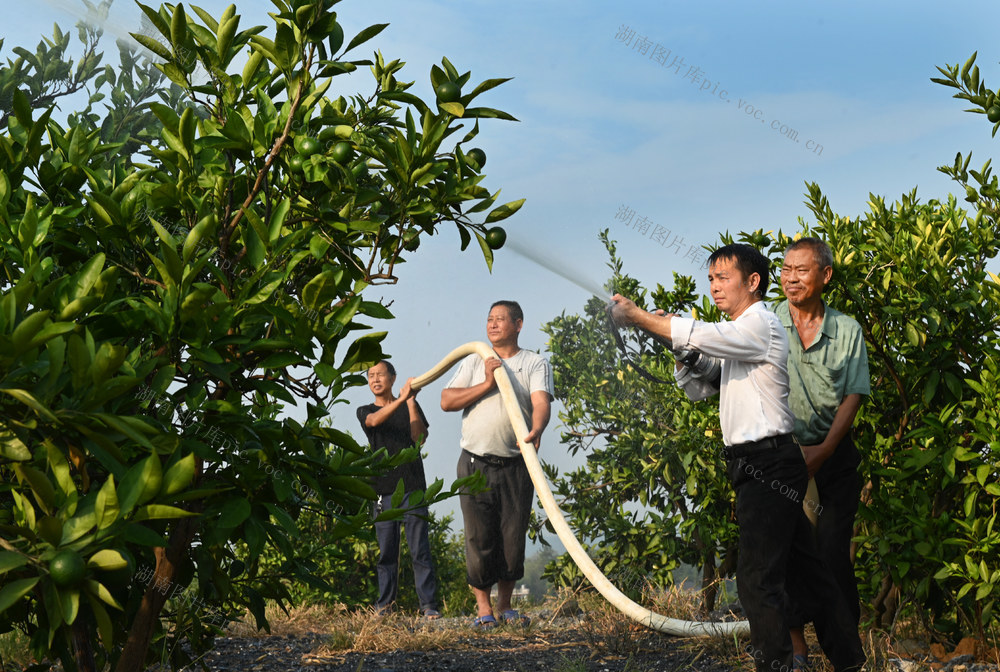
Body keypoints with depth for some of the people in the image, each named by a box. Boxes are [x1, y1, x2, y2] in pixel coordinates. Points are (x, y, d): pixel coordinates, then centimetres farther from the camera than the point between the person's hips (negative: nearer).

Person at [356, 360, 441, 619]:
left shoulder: (410, 407, 12)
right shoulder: (365, 411, 12)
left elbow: (419, 438, -3)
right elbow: (375, 420, -13)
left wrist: (411, 402, -10)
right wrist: (401, 398, -27)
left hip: (412, 485, -1)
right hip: (383, 488, 1)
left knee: (419, 548, -7)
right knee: (386, 551, 1)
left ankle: (429, 604, -8)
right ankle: (385, 605, 7)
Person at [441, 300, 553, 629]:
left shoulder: (535, 363, 6)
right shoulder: (474, 362, 12)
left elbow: (541, 401, -12)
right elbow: (447, 401, 3)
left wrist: (536, 430, -33)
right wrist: (487, 385, -7)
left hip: (516, 465, 0)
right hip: (476, 463, 1)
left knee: (514, 536, 3)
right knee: (479, 537, -2)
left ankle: (505, 605, 17)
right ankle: (483, 607, 7)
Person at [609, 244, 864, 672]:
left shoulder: (761, 325, -10)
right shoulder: (739, 336, 21)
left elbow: (699, 334, -23)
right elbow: (697, 388, 21)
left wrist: (634, 315, -17)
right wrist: (685, 356, 2)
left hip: (768, 465, -10)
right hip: (758, 465, 10)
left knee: (757, 576, -11)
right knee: (801, 567, 15)